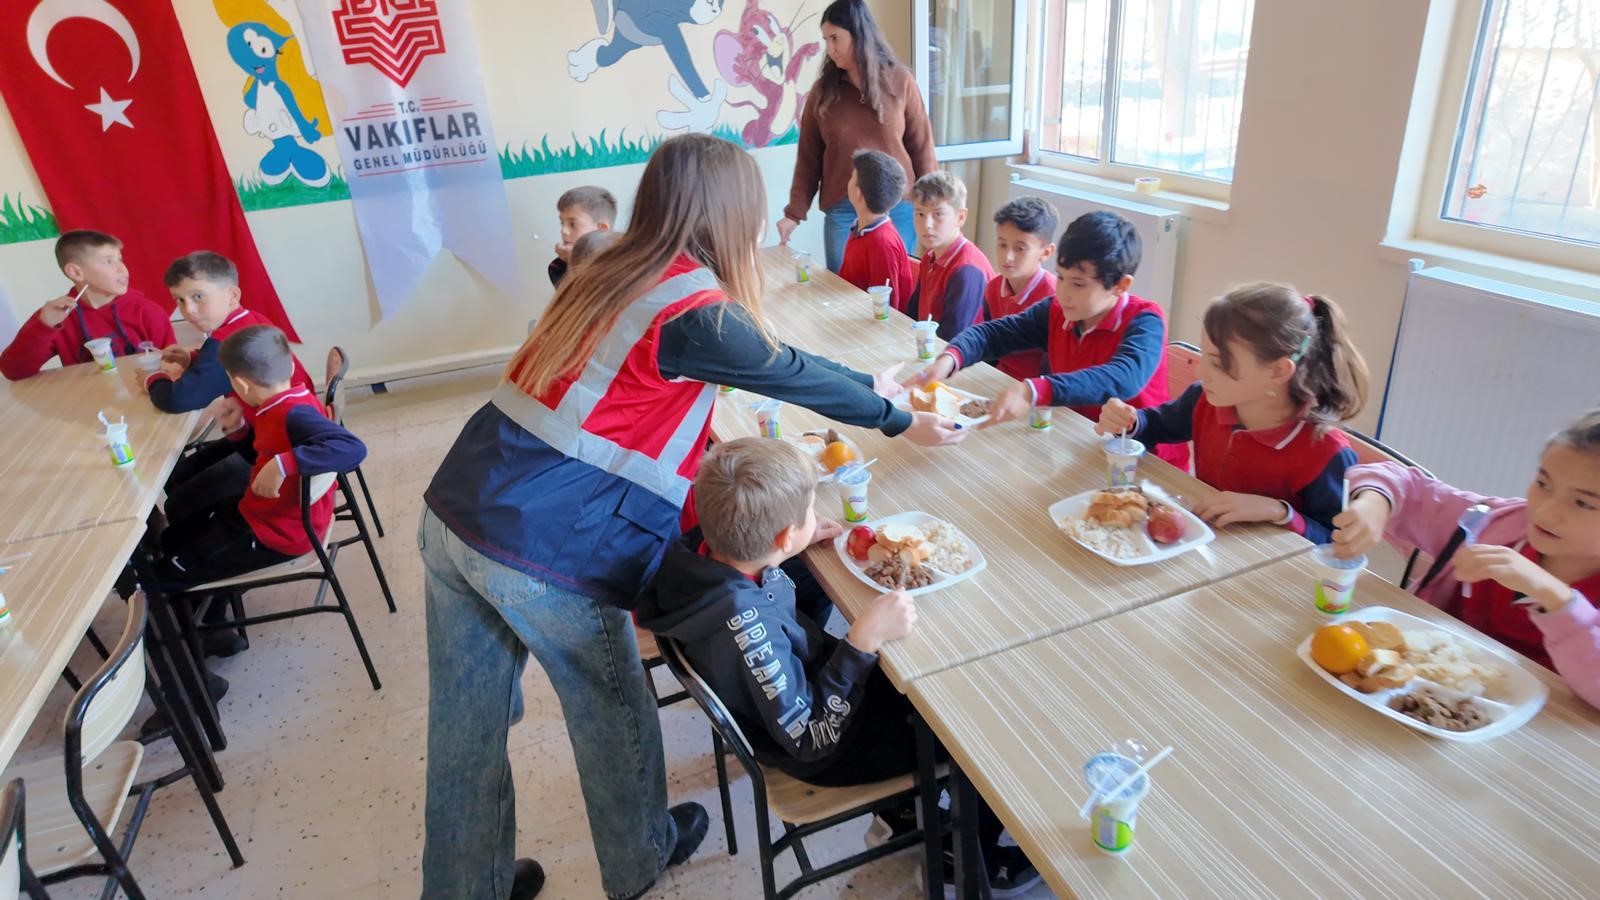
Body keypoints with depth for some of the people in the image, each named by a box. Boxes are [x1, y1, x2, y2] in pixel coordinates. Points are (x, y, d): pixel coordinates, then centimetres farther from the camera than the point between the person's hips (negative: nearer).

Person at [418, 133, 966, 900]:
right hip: (542, 549, -7)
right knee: (611, 709, 17)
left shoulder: (616, 272, 10)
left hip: (456, 513, 8)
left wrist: (865, 383, 28)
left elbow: (762, 358, 19)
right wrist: (900, 420, 17)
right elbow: (789, 373, 0)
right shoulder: (693, 312, -15)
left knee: (466, 729, 20)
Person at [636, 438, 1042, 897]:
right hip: (823, 748, -7)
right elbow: (812, 736, -30)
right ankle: (973, 858, 29)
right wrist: (865, 639, -35)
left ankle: (906, 804, 40)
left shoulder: (704, 548, -19)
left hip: (806, 686, 8)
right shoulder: (745, 628, -41)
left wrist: (798, 548, -6)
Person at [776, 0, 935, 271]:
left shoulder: (900, 81, 0)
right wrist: (794, 213, 0)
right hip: (842, 210, 1)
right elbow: (808, 158, 5)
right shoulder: (823, 91, 3)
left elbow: (921, 148, 2)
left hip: (898, 208, 0)